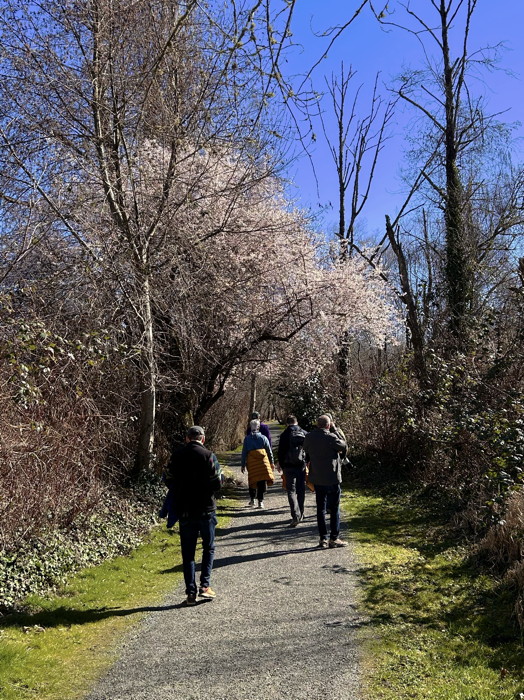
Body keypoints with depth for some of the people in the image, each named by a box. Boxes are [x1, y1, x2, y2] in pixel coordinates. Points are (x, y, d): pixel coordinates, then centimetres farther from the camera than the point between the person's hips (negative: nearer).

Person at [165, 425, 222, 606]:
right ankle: (205, 585, 4)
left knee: (187, 552, 9)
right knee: (208, 548, 14)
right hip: (206, 509, -2)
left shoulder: (176, 456, 0)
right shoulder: (208, 456, -9)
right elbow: (216, 484, -11)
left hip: (184, 510, 2)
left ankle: (191, 592, 7)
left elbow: (169, 481, 1)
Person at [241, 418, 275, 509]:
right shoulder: (263, 438, 5)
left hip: (251, 463, 1)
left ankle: (252, 499, 20)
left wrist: (243, 465, 11)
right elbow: (269, 451, 8)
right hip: (263, 463, -1)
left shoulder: (247, 439, 5)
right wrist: (272, 463, 17)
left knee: (252, 481, 15)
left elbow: (244, 453, 5)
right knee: (262, 482, 1)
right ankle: (260, 501, -2)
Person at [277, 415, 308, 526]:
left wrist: (281, 465, 8)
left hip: (289, 467, -3)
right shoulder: (305, 434, 3)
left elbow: (280, 452, -4)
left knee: (291, 491, 0)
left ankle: (296, 516, -15)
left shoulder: (284, 435, -6)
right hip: (302, 466, 3)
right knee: (301, 491, 14)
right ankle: (300, 515, 23)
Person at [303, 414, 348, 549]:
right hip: (332, 478, -5)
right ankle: (334, 538, 7)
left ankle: (323, 538, 13)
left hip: (317, 479, 6)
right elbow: (344, 447, -6)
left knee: (320, 508, 11)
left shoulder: (308, 437, 1)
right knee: (334, 508, 5)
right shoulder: (330, 437, -17)